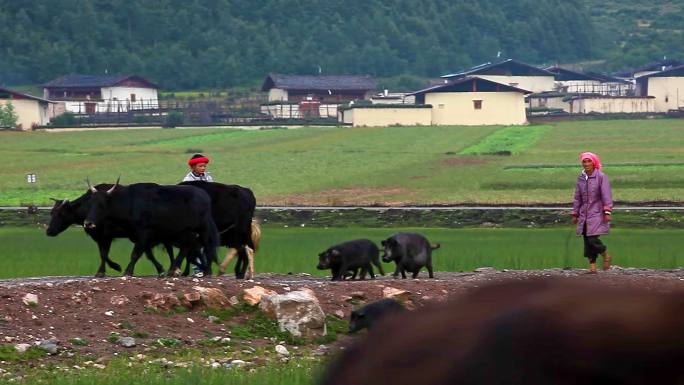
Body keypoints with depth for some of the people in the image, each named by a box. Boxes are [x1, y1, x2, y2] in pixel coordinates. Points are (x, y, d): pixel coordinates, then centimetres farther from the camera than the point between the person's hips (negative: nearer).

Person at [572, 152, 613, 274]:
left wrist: (607, 212, -16)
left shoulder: (601, 177, -6)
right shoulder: (580, 178, 10)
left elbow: (606, 195, -10)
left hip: (597, 213, -6)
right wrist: (575, 214, 15)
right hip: (584, 215, 6)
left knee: (592, 239, -13)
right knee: (587, 241, 2)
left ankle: (606, 256, 13)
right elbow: (577, 198, 16)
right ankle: (592, 267, 6)